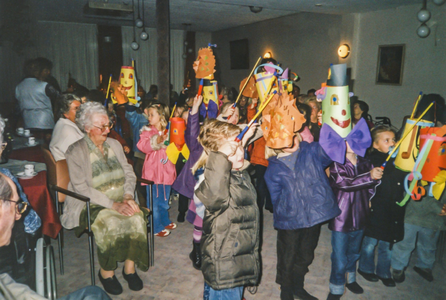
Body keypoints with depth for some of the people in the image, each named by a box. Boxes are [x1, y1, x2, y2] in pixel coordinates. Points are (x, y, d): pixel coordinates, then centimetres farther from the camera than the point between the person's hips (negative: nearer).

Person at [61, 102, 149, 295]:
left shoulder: (114, 144, 11)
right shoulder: (76, 151, -6)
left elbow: (129, 174, 10)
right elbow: (81, 188, -15)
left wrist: (128, 196, -10)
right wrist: (113, 204, -22)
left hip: (120, 200, 4)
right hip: (91, 205, -4)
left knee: (137, 218, -25)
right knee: (112, 224, -32)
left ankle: (130, 266, -6)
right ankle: (106, 272, -7)